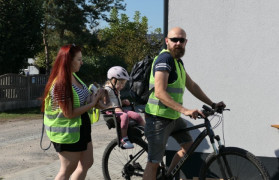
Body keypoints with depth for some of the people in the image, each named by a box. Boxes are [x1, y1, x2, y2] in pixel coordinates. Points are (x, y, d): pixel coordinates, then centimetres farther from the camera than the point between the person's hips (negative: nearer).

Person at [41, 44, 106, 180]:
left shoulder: (73, 76, 5)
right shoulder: (60, 84, -24)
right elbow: (69, 113, -26)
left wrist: (93, 97, 1)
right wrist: (92, 104, -19)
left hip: (80, 128, 10)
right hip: (67, 133, -9)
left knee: (87, 163, 17)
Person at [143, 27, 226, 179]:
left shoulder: (177, 61, 12)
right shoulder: (165, 59, -19)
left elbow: (192, 86, 18)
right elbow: (160, 92, -28)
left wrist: (212, 104, 14)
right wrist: (185, 110, -35)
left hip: (173, 117, 9)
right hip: (159, 118, -9)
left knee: (188, 146, 14)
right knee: (154, 162, -3)